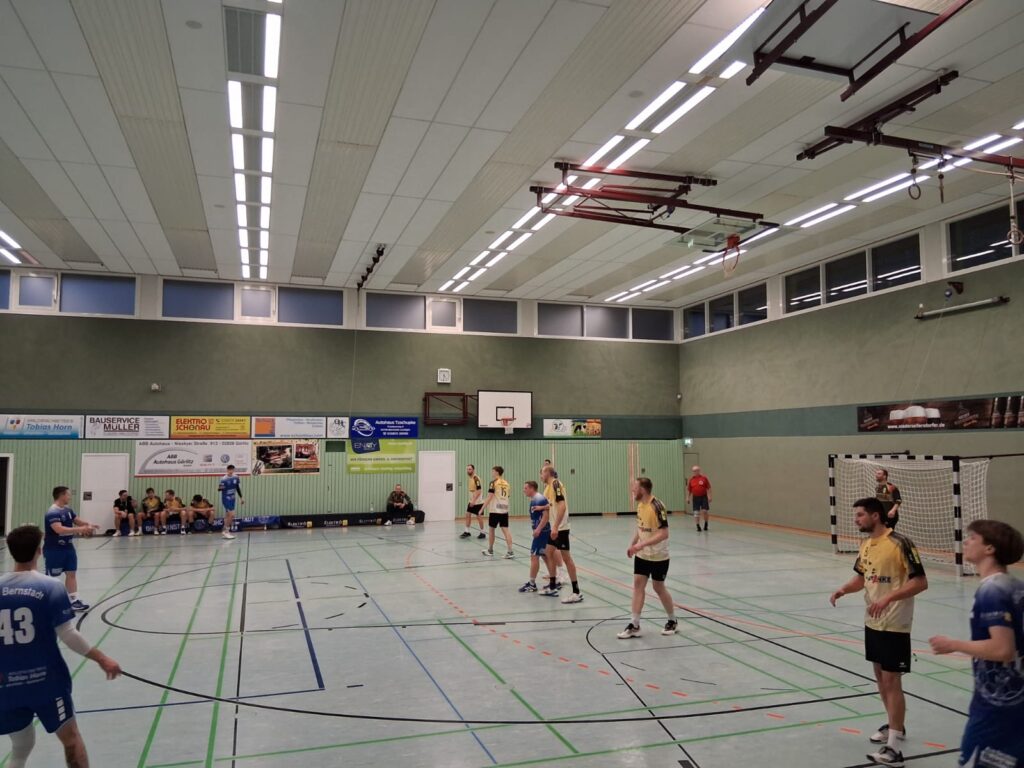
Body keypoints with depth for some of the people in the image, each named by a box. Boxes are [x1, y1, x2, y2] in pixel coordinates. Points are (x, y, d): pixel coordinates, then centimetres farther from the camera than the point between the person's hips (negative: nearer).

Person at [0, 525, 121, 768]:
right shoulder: (50, 587, -11)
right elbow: (68, 635, -13)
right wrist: (101, 658, -3)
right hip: (46, 680, -3)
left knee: (21, 748, 21)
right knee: (71, 737, 15)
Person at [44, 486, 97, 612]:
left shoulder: (68, 510, 6)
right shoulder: (52, 512, -23)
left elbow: (78, 520, 16)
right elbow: (60, 530, -35)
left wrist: (88, 525, -5)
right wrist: (80, 529, -38)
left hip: (67, 547, 8)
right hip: (53, 550, -8)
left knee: (71, 573, 8)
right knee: (51, 576, 4)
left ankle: (73, 600, 12)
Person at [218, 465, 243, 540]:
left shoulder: (236, 477, 1)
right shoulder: (224, 479, -17)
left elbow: (238, 488, 13)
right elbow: (219, 489, -16)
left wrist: (241, 497, 16)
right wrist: (220, 487, -40)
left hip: (232, 499, 6)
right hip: (226, 499, -6)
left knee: (228, 515, 13)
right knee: (231, 515, -14)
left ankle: (225, 531, 23)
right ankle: (226, 531, -2)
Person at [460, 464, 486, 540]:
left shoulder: (476, 478, -19)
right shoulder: (469, 478, 9)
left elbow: (479, 491, -24)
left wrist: (474, 500, -26)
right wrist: (471, 500, 18)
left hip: (478, 502, -8)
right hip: (471, 501, 8)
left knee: (479, 517, 0)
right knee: (468, 515, 6)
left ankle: (482, 533, 12)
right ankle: (467, 531, 15)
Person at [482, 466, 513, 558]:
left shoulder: (494, 483, -8)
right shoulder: (507, 483, 10)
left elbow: (489, 498, -12)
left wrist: (482, 509, -8)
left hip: (494, 510, -5)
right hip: (504, 510, 5)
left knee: (491, 529, 11)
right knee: (505, 529, 1)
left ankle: (490, 550, 23)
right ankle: (510, 551, -8)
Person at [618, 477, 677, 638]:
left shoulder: (657, 507, -23)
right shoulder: (640, 505, 2)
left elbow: (664, 534, -27)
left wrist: (641, 545, -31)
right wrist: (632, 544, 10)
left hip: (658, 557, -7)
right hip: (642, 555, 7)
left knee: (659, 588, 6)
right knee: (638, 584, 1)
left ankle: (672, 621, 28)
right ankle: (634, 625, 5)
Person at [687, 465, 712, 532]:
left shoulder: (704, 478, -4)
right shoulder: (691, 480, 4)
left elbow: (708, 488, -4)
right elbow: (688, 490, 9)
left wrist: (709, 496, -10)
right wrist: (688, 498, 4)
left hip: (704, 497, -2)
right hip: (695, 498, 2)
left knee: (705, 511, -5)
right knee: (696, 512, 0)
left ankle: (706, 524, 18)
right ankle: (698, 526, 9)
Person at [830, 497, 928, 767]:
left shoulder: (900, 543, -18)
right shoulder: (865, 544, 6)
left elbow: (921, 582, -18)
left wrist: (888, 598, -27)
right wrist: (844, 589, -3)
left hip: (894, 625, -8)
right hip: (872, 622, 8)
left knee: (892, 681, -5)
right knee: (880, 677, 18)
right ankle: (895, 726, 36)